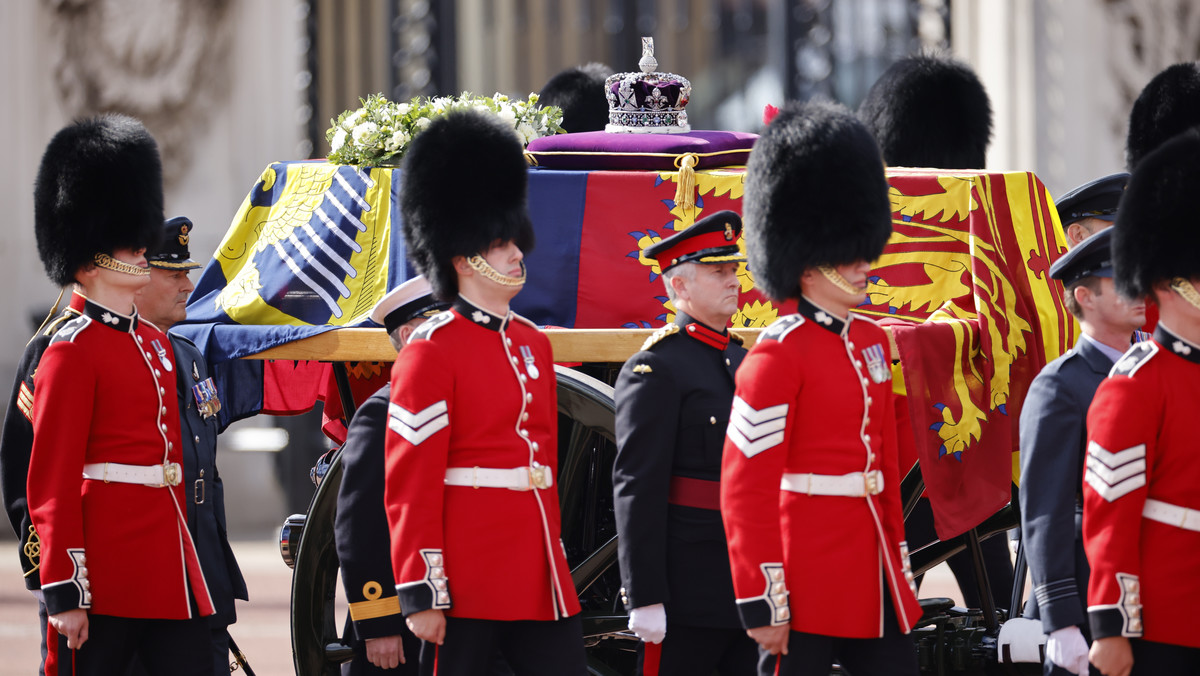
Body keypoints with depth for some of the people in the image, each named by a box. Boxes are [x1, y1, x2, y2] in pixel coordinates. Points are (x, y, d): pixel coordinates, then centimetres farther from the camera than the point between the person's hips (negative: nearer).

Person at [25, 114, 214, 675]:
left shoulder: (157, 345, 16)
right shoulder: (72, 354, -9)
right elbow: (51, 487, -12)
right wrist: (64, 594, -17)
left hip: (170, 572, 8)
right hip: (105, 581, -8)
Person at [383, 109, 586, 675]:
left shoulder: (533, 345, 15)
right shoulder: (432, 350, -7)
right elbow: (410, 488, -11)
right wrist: (422, 595, -16)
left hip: (543, 581, 7)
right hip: (469, 586, -7)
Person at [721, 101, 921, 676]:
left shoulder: (871, 342, 13)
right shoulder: (777, 356, -11)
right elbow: (745, 488, -15)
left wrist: (898, 561, 20)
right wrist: (762, 601, -17)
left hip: (876, 585, 8)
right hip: (808, 592, -8)